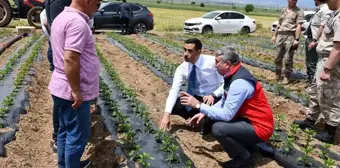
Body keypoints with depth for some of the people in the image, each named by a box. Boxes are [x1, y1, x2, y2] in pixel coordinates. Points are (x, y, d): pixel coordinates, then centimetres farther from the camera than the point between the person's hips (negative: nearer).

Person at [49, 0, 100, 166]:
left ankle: (65, 164, 37)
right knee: (78, 135, 5)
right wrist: (77, 91, -23)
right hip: (71, 92, -10)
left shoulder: (62, 17, 11)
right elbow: (70, 60, -30)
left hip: (62, 88, 10)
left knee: (66, 131, 22)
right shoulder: (77, 22, -22)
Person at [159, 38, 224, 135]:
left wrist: (213, 95, -34)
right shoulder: (182, 68, -11)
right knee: (173, 107, -16)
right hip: (195, 98, 4)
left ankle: (208, 121, 0)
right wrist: (167, 114, -27)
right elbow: (174, 90, -17)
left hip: (214, 99, -4)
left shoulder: (212, 62, -20)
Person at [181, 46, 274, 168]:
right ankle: (244, 145, 16)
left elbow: (227, 115, -28)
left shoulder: (239, 83, -28)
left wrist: (199, 106, -20)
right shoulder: (233, 75, 1)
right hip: (249, 119, 10)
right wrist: (204, 113, 1)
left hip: (259, 127, -9)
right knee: (214, 117, 11)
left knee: (218, 128, -26)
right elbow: (224, 102, 13)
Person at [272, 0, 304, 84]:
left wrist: (296, 39, -16)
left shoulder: (299, 11, 0)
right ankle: (278, 75, 23)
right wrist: (274, 35, 19)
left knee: (288, 59, -3)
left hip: (290, 36, -5)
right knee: (278, 58, 9)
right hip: (280, 36, 5)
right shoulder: (283, 10, 18)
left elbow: (299, 26, -7)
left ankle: (287, 77, 7)